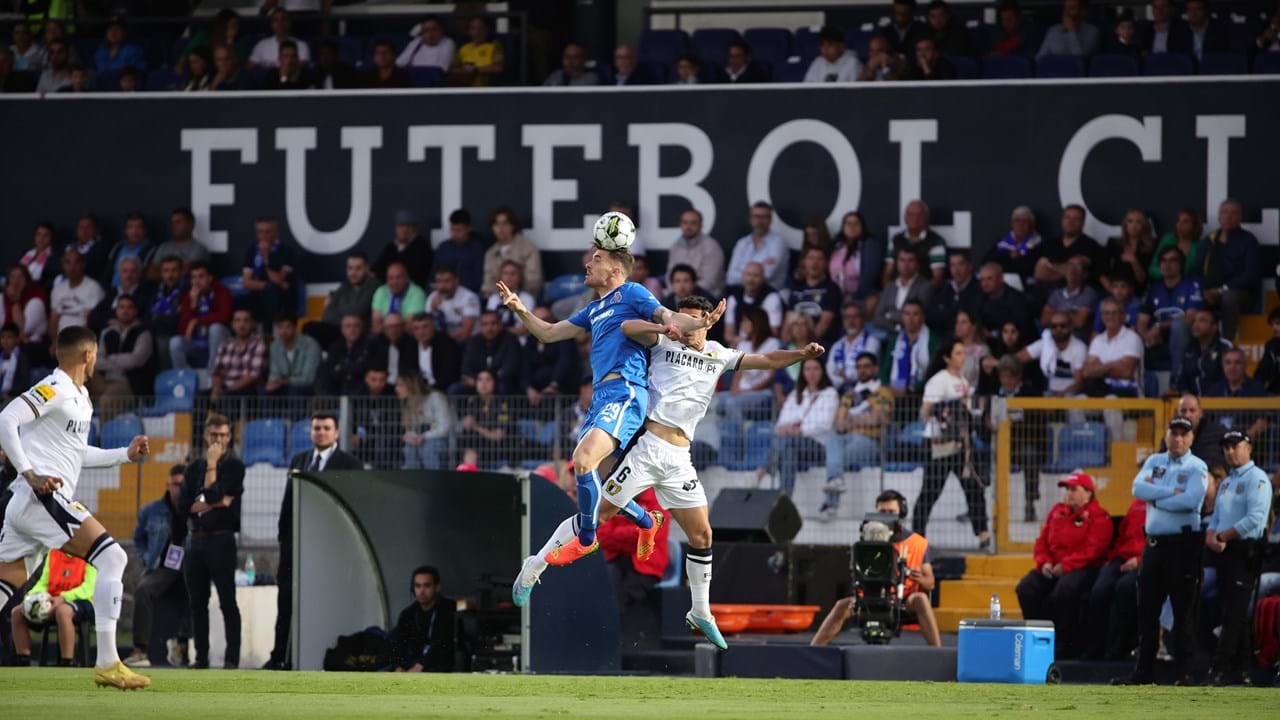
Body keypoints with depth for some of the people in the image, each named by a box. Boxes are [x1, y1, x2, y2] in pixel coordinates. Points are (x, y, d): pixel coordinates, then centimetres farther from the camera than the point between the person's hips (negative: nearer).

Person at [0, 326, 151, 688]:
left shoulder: (80, 397, 20)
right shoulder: (53, 390, -10)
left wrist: (125, 454, 26)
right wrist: (30, 474, -23)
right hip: (42, 496, -10)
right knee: (112, 558, -11)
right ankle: (107, 664, -16)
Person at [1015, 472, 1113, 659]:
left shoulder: (1098, 517, -3)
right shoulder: (1057, 512, 18)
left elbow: (1093, 550, -15)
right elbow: (1042, 540, 18)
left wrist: (1065, 566, -21)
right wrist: (1044, 562, -2)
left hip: (1083, 568, -6)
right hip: (1052, 569, 7)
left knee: (1064, 589, -36)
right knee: (1026, 587, -18)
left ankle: (1066, 646, -23)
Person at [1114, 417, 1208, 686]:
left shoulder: (1197, 468, -2)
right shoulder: (1154, 462, 13)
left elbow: (1191, 500, -19)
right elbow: (1138, 488, -4)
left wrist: (1156, 499, -9)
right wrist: (1172, 492, -13)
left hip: (1183, 543, -5)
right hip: (1154, 543, 5)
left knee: (1184, 611, -4)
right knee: (1146, 609, 6)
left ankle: (1183, 672, -2)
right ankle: (1142, 671, 10)